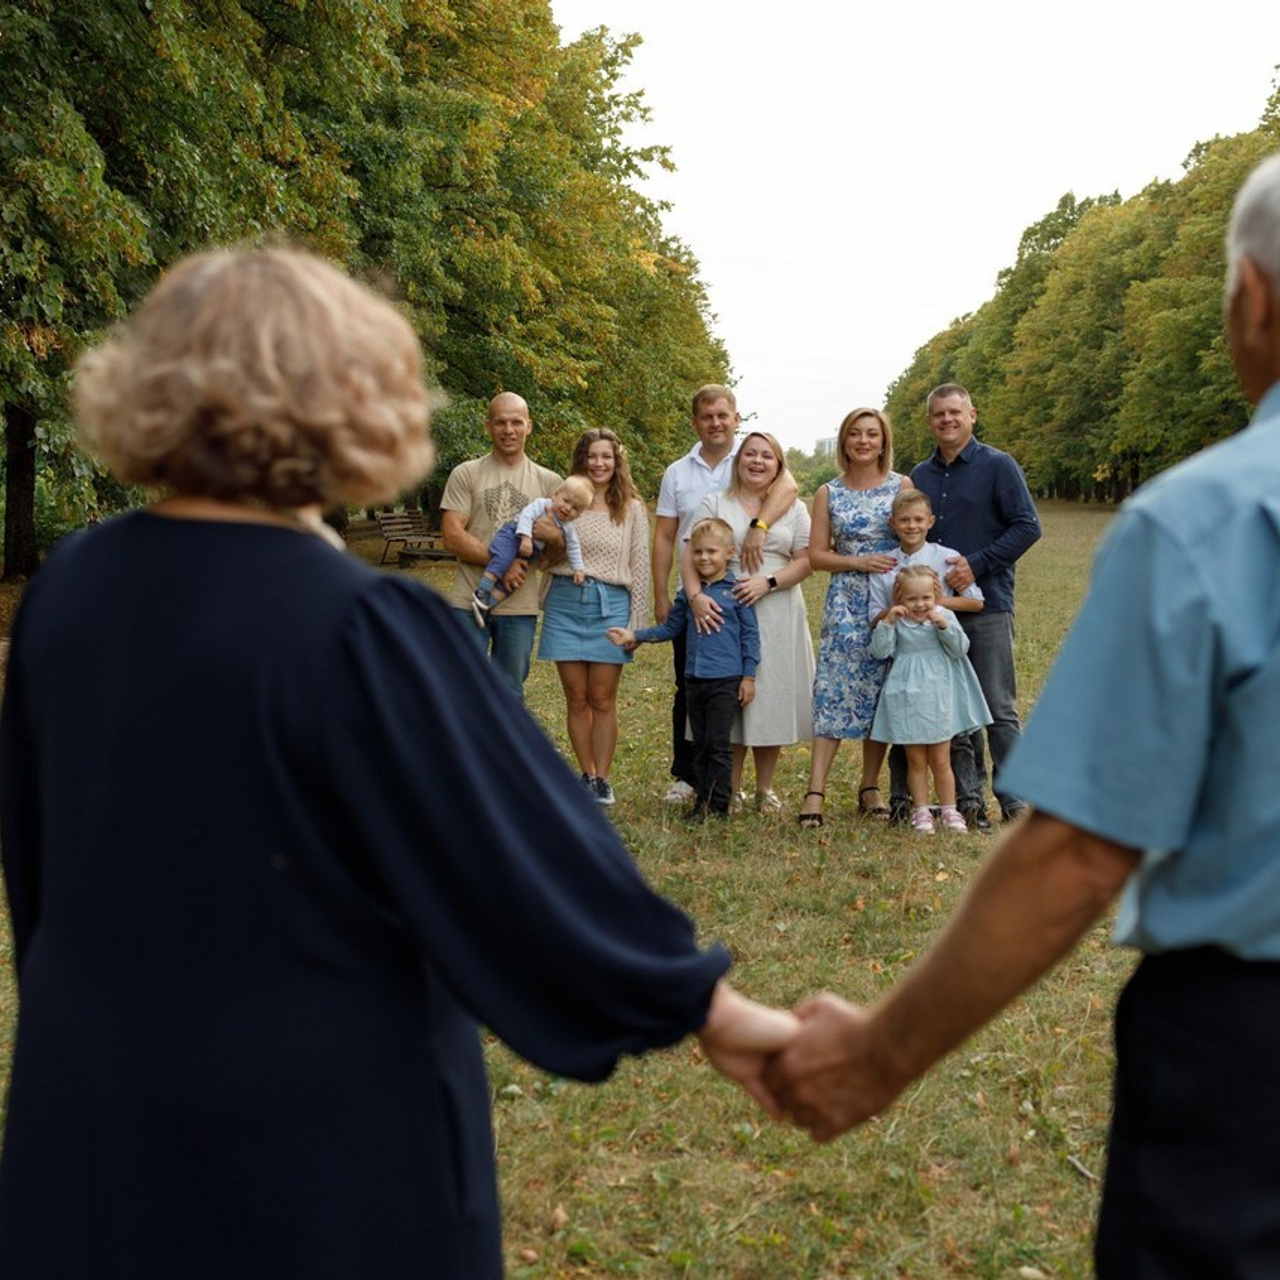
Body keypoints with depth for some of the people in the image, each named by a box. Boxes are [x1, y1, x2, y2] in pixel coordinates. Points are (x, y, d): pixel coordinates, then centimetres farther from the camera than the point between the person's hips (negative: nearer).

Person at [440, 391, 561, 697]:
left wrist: (553, 537, -16)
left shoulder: (548, 482, 9)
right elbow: (451, 537, -6)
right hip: (469, 603, -2)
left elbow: (559, 551, 8)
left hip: (521, 607, 2)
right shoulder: (465, 474, 2)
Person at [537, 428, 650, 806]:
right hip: (566, 603, 1)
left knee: (602, 699, 1)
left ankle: (602, 778, 10)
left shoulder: (631, 508, 5)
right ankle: (587, 775, 16)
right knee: (576, 699, 5)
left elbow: (640, 567, 4)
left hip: (610, 605, -1)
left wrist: (637, 622, 1)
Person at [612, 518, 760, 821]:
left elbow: (750, 636, -1)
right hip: (694, 679, 5)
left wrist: (749, 676, -4)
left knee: (718, 744, -3)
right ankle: (701, 800, 19)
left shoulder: (737, 591, -3)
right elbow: (670, 628, 18)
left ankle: (719, 804, 4)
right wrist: (635, 636, 7)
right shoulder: (687, 593, 10)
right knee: (699, 744, 11)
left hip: (726, 679, -5)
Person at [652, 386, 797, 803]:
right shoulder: (677, 473, 10)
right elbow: (664, 538, 8)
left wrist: (758, 526, -36)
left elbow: (788, 486, -21)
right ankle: (686, 775, 16)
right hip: (693, 595, 2)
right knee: (689, 686, 7)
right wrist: (661, 596, 1)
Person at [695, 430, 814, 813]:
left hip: (777, 615, 1)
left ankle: (765, 788, 14)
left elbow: (805, 561, 2)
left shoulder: (794, 509, 12)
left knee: (773, 697, 3)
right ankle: (731, 789, 8)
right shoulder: (715, 503, 8)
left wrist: (767, 582, -14)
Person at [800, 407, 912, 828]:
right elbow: (816, 555, 5)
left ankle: (870, 787, 16)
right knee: (834, 693, -7)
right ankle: (816, 790, -8)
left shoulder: (902, 486, 5)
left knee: (882, 694, 4)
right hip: (846, 603, 0)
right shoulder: (828, 494, 7)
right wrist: (859, 562, -10)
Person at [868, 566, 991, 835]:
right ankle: (921, 812, 15)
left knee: (941, 761, 7)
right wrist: (888, 622, -20)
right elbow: (880, 651, -9)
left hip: (938, 699, 0)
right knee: (916, 761, 7)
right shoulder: (897, 623, -1)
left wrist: (944, 625, -21)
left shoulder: (945, 617, -1)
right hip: (908, 699, 0)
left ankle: (949, 810, 18)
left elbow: (961, 649, -8)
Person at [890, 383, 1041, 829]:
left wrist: (977, 565, -14)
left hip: (988, 604, -5)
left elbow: (1028, 526, -7)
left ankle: (1013, 798, 3)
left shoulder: (997, 466, -1)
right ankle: (969, 798, 13)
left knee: (998, 708, -3)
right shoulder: (919, 476, 15)